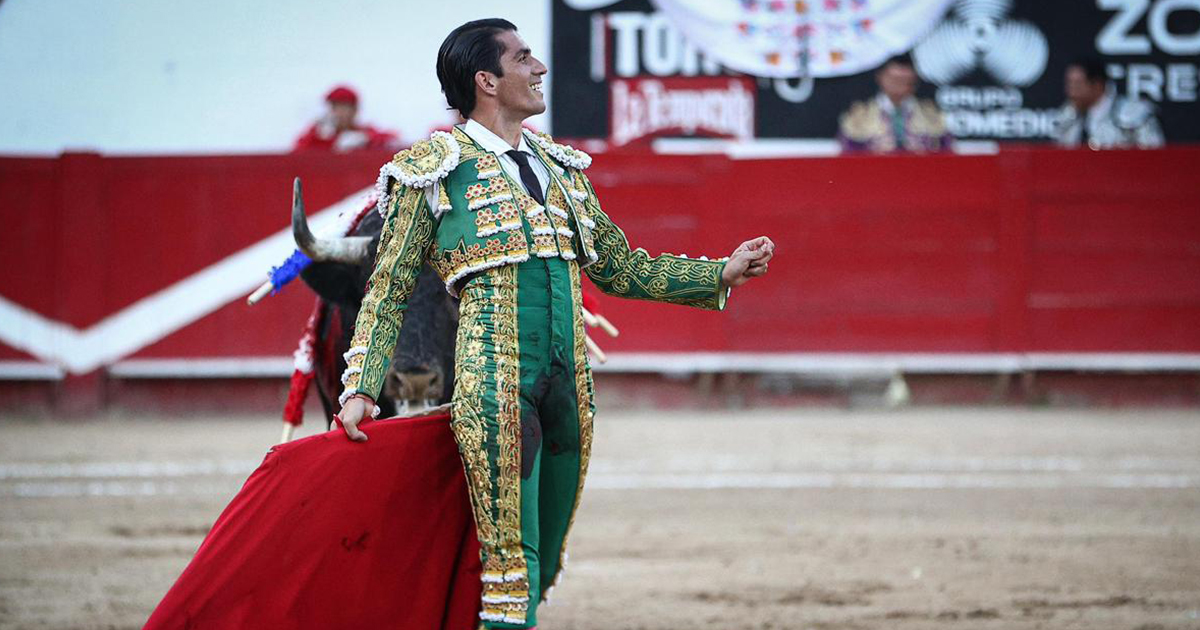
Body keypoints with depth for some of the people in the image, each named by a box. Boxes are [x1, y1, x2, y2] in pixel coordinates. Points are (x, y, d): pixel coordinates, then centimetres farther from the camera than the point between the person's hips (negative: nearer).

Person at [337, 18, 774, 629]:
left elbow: (619, 267, 26)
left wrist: (723, 273, 20)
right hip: (495, 373, -6)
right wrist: (360, 389, -3)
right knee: (511, 556, -13)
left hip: (568, 374, 6)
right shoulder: (435, 168, 3)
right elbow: (388, 292, 5)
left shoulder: (559, 166, 20)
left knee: (544, 556, 8)